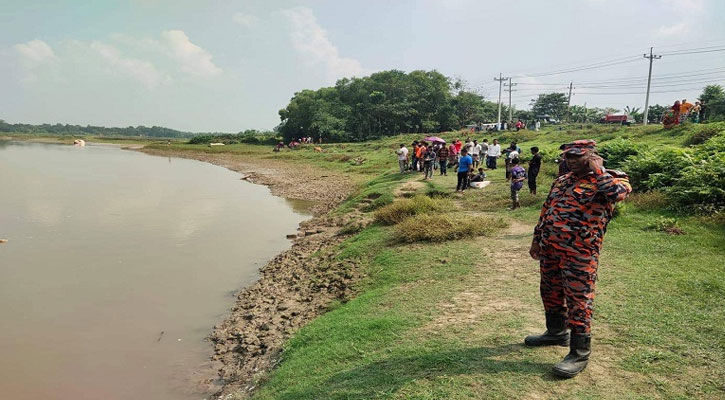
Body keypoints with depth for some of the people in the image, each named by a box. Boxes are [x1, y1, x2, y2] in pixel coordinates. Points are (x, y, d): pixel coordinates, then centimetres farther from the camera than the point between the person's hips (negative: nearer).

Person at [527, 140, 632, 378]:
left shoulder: (608, 180, -5)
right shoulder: (561, 182, 16)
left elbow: (618, 192, -30)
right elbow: (546, 211, 22)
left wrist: (598, 171, -17)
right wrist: (537, 239, 21)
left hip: (580, 253, -7)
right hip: (550, 249, 8)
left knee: (578, 301, -2)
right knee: (551, 293, 19)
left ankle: (580, 354, 9)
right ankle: (556, 332, 40)